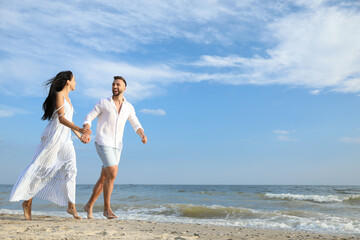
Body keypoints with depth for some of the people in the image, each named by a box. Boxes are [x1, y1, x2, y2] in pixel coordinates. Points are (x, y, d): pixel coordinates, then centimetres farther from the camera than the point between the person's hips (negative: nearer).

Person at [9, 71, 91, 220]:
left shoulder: (67, 98, 20)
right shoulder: (59, 95, -6)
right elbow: (61, 119, -16)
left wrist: (79, 135, 32)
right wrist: (79, 129, -29)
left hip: (65, 138, 8)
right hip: (54, 135, -8)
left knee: (70, 167, -4)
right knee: (41, 167, -3)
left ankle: (71, 205, -5)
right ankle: (27, 202, 9)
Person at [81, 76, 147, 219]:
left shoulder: (128, 107, 11)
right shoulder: (103, 103, 1)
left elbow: (136, 125, 12)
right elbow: (88, 119, 1)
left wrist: (143, 135, -11)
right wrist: (86, 133, -20)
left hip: (116, 147, 5)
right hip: (103, 143, -5)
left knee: (104, 178, 8)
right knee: (112, 174, -19)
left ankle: (89, 206, 24)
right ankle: (107, 208, -6)